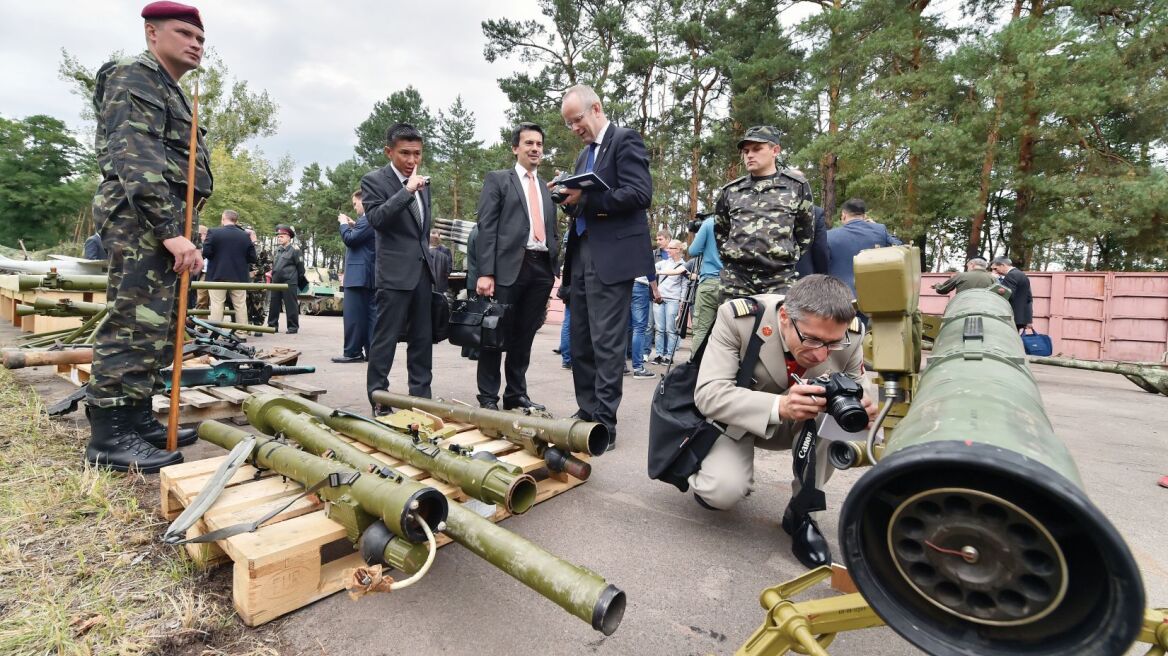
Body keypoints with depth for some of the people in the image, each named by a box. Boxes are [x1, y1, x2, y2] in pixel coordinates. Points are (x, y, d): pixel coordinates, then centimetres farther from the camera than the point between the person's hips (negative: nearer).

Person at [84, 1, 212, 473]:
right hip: (141, 220, -10)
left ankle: (138, 420, 18)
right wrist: (169, 231, -25)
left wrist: (178, 231, 20)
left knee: (156, 328, 10)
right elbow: (136, 158, -16)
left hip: (164, 224, 10)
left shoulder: (171, 93, 28)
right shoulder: (134, 76, -2)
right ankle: (108, 436, -5)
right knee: (134, 325, -11)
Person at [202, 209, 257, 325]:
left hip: (218, 275, -2)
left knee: (217, 305, 3)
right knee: (240, 306, 7)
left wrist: (216, 256, 9)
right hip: (239, 276, 2)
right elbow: (253, 258, 1)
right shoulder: (245, 236, 2)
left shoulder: (214, 232, -5)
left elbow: (206, 252, -11)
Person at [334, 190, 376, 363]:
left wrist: (344, 224, -2)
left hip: (359, 274, -10)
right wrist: (353, 225, 16)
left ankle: (353, 352, -4)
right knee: (369, 313, 8)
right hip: (368, 274, 10)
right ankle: (371, 351, 11)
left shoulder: (367, 219, -13)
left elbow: (350, 239, -17)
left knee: (353, 313, -7)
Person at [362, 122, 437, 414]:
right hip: (395, 272, -6)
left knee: (422, 339, 9)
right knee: (386, 338, -3)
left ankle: (421, 395, 18)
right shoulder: (374, 180, -3)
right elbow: (376, 218, -19)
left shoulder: (423, 182, 15)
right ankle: (378, 399, 6)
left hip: (423, 270, 6)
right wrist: (407, 190, -22)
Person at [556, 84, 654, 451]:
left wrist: (586, 200, -17)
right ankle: (587, 413, 21)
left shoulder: (625, 140, -2)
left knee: (606, 342, -7)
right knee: (581, 342, 11)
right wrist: (571, 199, 2)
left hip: (612, 257, -9)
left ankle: (605, 424, 1)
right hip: (582, 255, 9)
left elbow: (640, 194, -15)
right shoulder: (585, 153, 23)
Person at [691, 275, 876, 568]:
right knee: (725, 490, -29)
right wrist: (779, 407, -50)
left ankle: (800, 512, -6)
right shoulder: (738, 318, -31)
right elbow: (708, 394, -35)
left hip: (796, 423, 4)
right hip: (735, 418, -3)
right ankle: (708, 477, 11)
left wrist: (860, 412, -33)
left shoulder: (848, 338, -21)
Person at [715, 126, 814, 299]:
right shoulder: (730, 190, 13)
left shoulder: (796, 185, 7)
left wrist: (788, 256, 8)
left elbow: (804, 232, 14)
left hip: (780, 278, -2)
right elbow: (720, 230, 25)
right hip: (735, 277, 2)